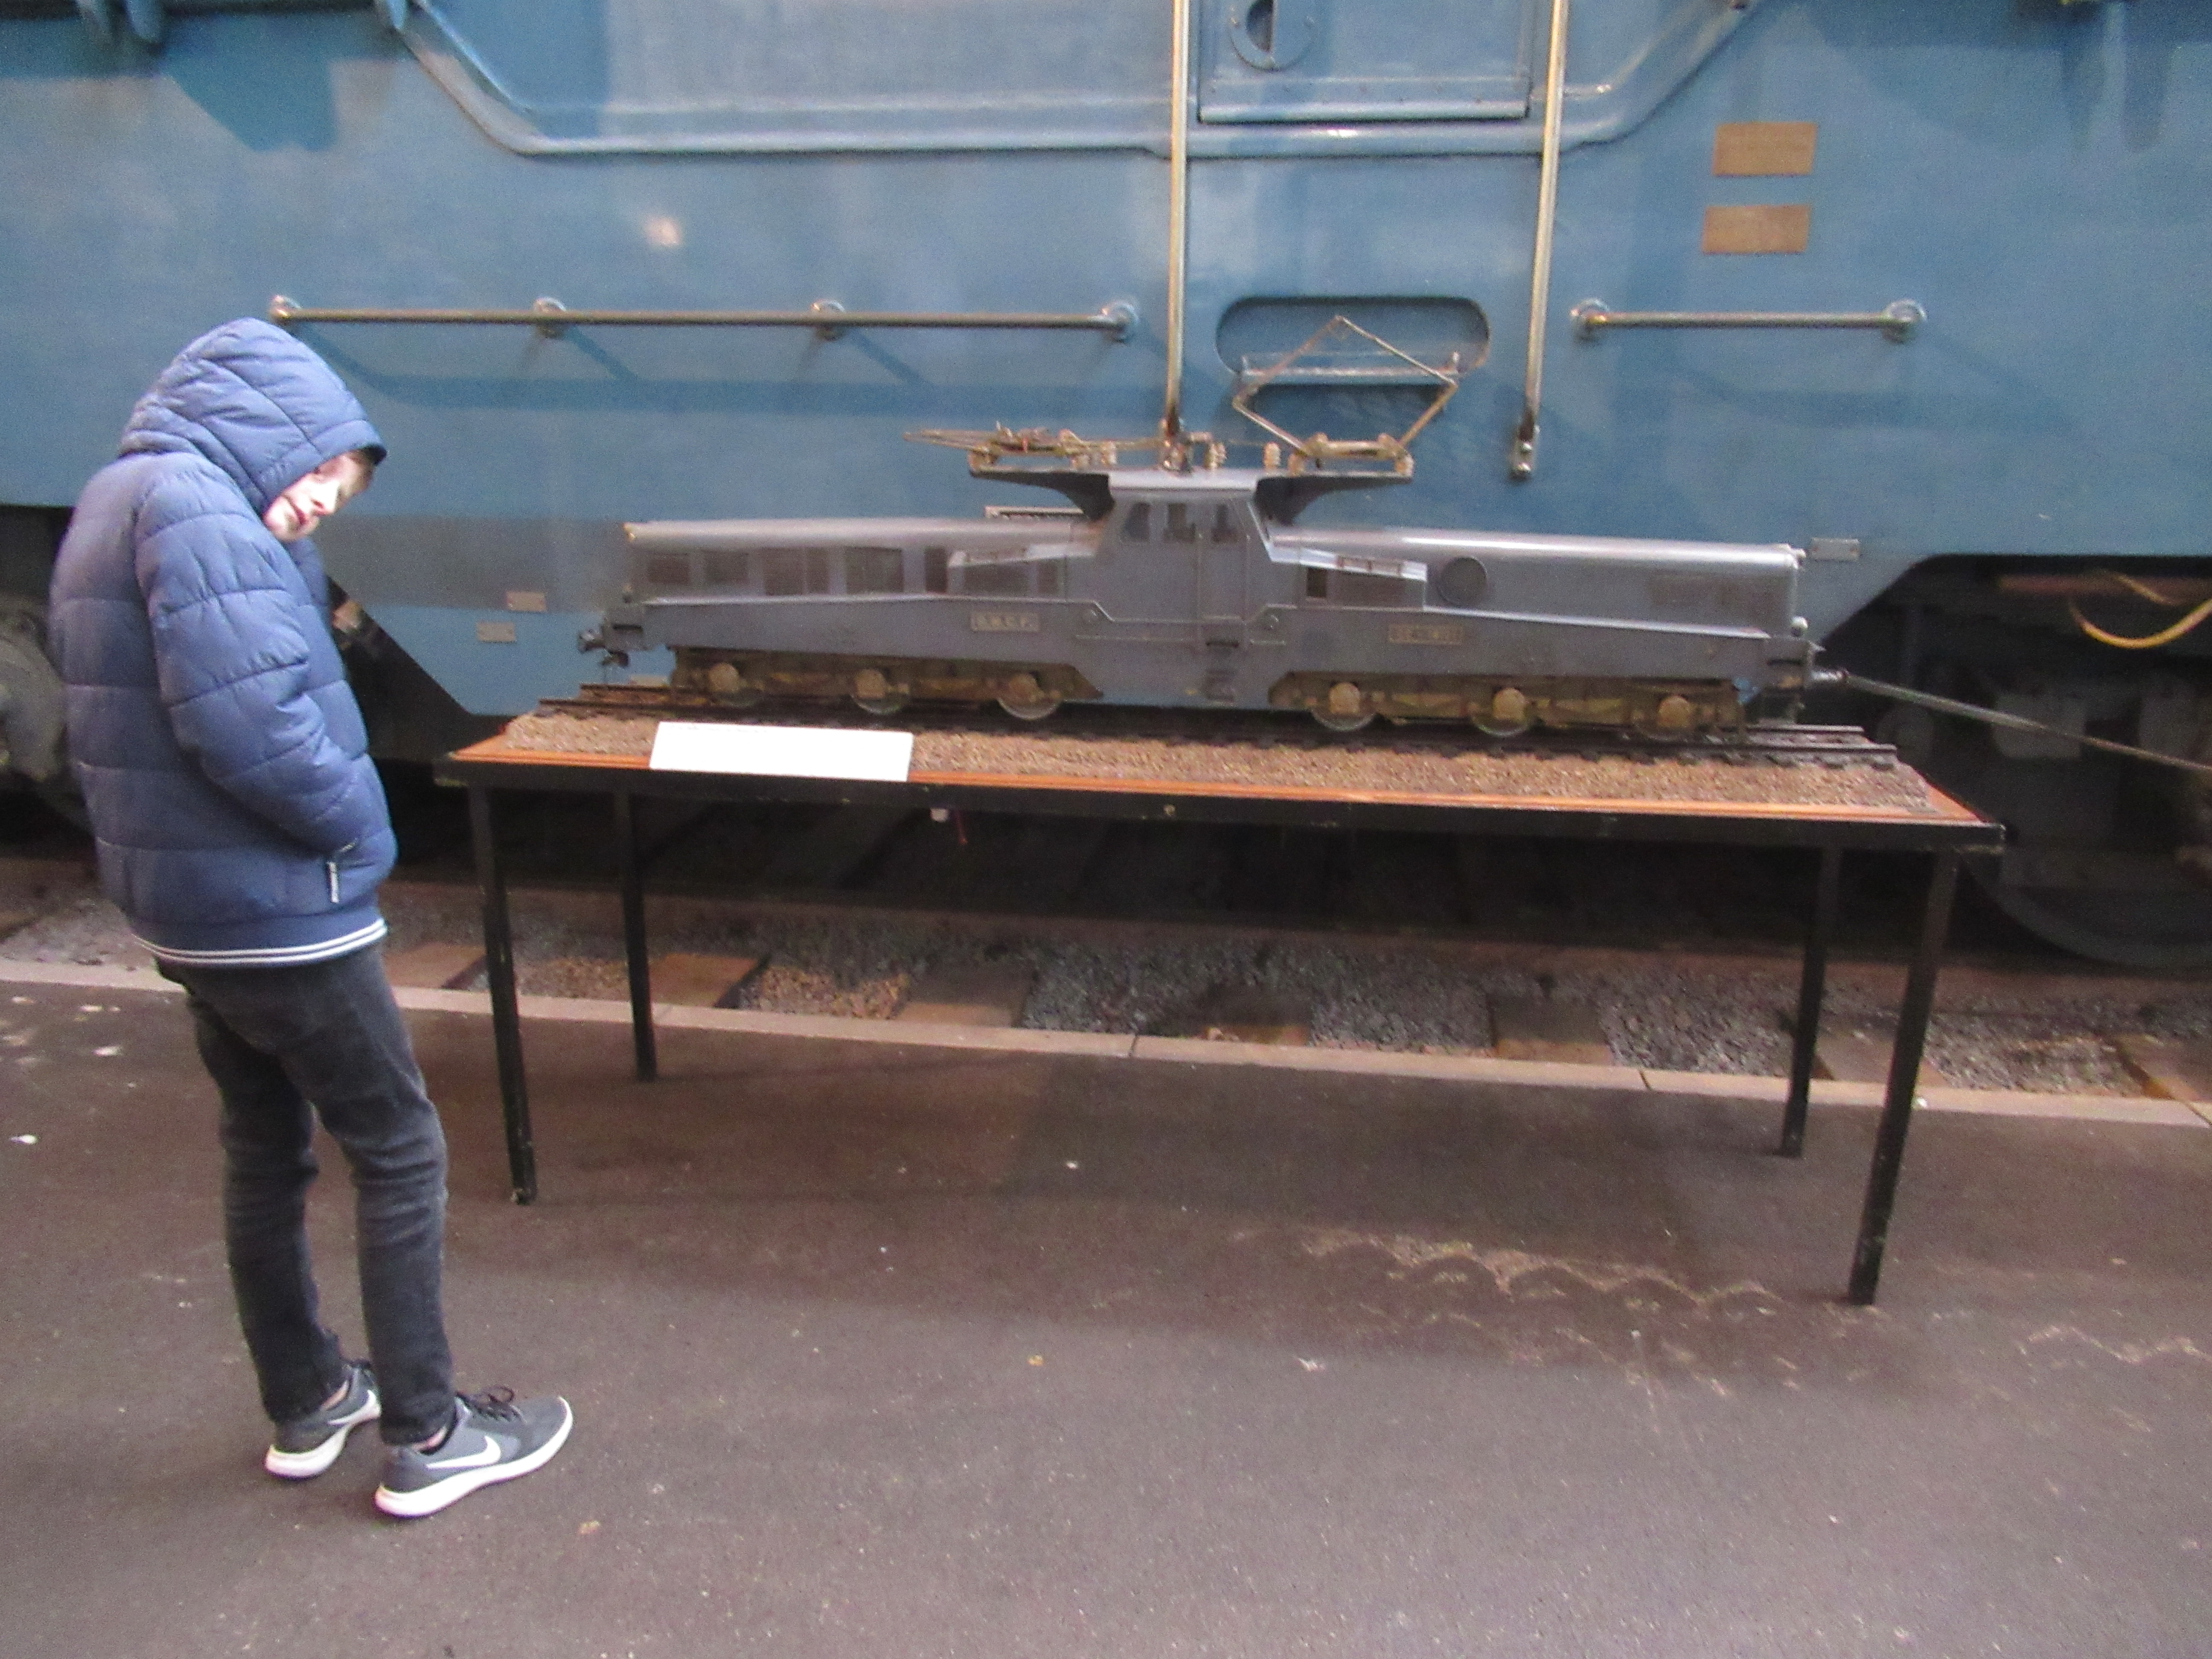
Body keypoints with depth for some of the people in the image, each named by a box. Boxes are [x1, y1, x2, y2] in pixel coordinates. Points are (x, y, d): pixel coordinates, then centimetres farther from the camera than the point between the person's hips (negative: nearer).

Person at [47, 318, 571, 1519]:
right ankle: (425, 1437, 13)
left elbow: (118, 709, 16)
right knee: (399, 1153, 2)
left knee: (264, 1148, 19)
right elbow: (249, 721, -27)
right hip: (273, 909, -10)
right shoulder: (196, 510, -19)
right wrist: (359, 828, -14)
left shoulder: (117, 500, 13)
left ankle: (306, 1406, 34)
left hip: (185, 906, 10)